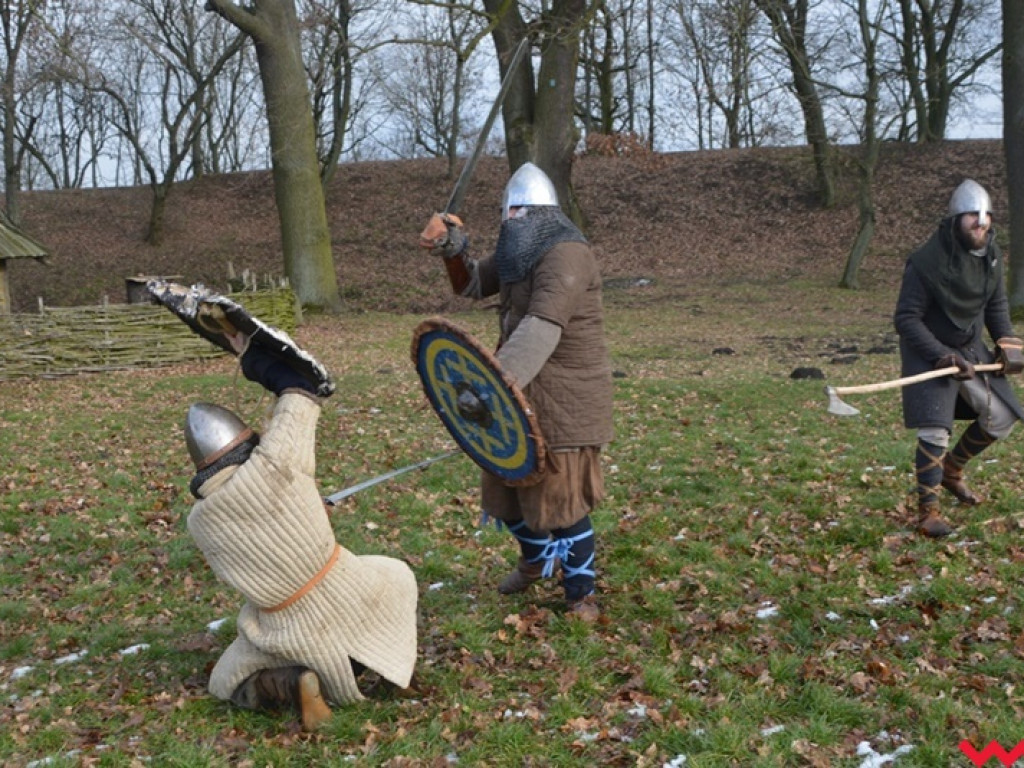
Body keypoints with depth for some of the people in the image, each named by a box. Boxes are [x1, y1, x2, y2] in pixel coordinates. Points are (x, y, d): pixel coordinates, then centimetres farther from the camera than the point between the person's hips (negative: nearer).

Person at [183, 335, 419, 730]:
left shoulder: (200, 522, -8)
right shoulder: (273, 463, -21)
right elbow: (301, 391, -9)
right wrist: (252, 355, 3)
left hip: (292, 634, 1)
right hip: (347, 598, 0)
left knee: (227, 682, 24)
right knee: (396, 575, 33)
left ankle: (289, 684, -7)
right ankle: (373, 664, 12)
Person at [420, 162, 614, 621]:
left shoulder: (565, 255, -22)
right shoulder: (517, 252, 8)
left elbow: (542, 329, -35)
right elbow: (472, 285, 21)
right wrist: (451, 248, 1)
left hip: (563, 399, -9)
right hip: (518, 391, 9)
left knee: (559, 496, -4)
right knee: (507, 483, 19)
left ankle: (581, 593, 14)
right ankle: (535, 558, 45)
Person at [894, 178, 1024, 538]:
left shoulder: (991, 254, -3)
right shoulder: (926, 260, -24)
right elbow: (906, 319, -21)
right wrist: (943, 357, -28)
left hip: (971, 348, 7)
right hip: (929, 352, -7)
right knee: (935, 430, -16)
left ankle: (951, 470, 32)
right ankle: (928, 511, -4)